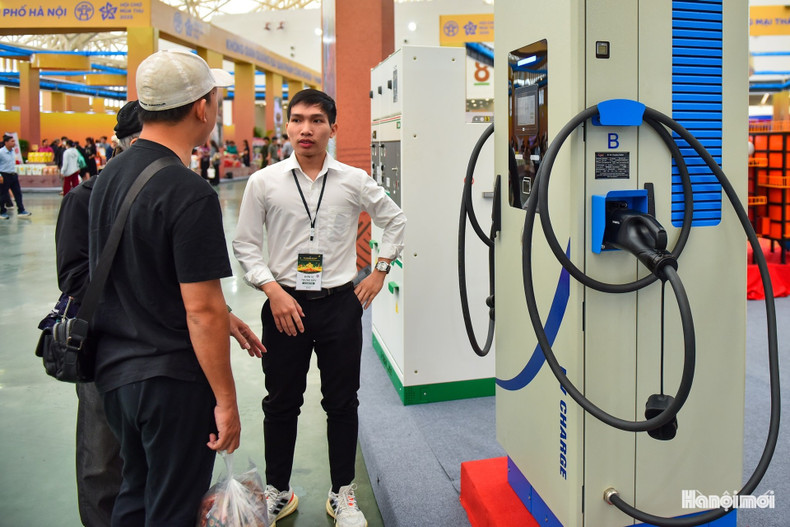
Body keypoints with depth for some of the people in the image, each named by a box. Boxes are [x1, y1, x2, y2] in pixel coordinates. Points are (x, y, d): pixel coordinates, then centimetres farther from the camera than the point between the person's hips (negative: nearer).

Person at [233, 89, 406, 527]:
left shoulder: (354, 181, 0)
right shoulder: (264, 183, -2)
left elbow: (395, 220, 14)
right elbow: (245, 245, 2)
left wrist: (379, 271, 8)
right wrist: (273, 290, -10)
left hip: (340, 303, 1)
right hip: (286, 304, 0)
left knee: (342, 403, 10)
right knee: (281, 404, 11)